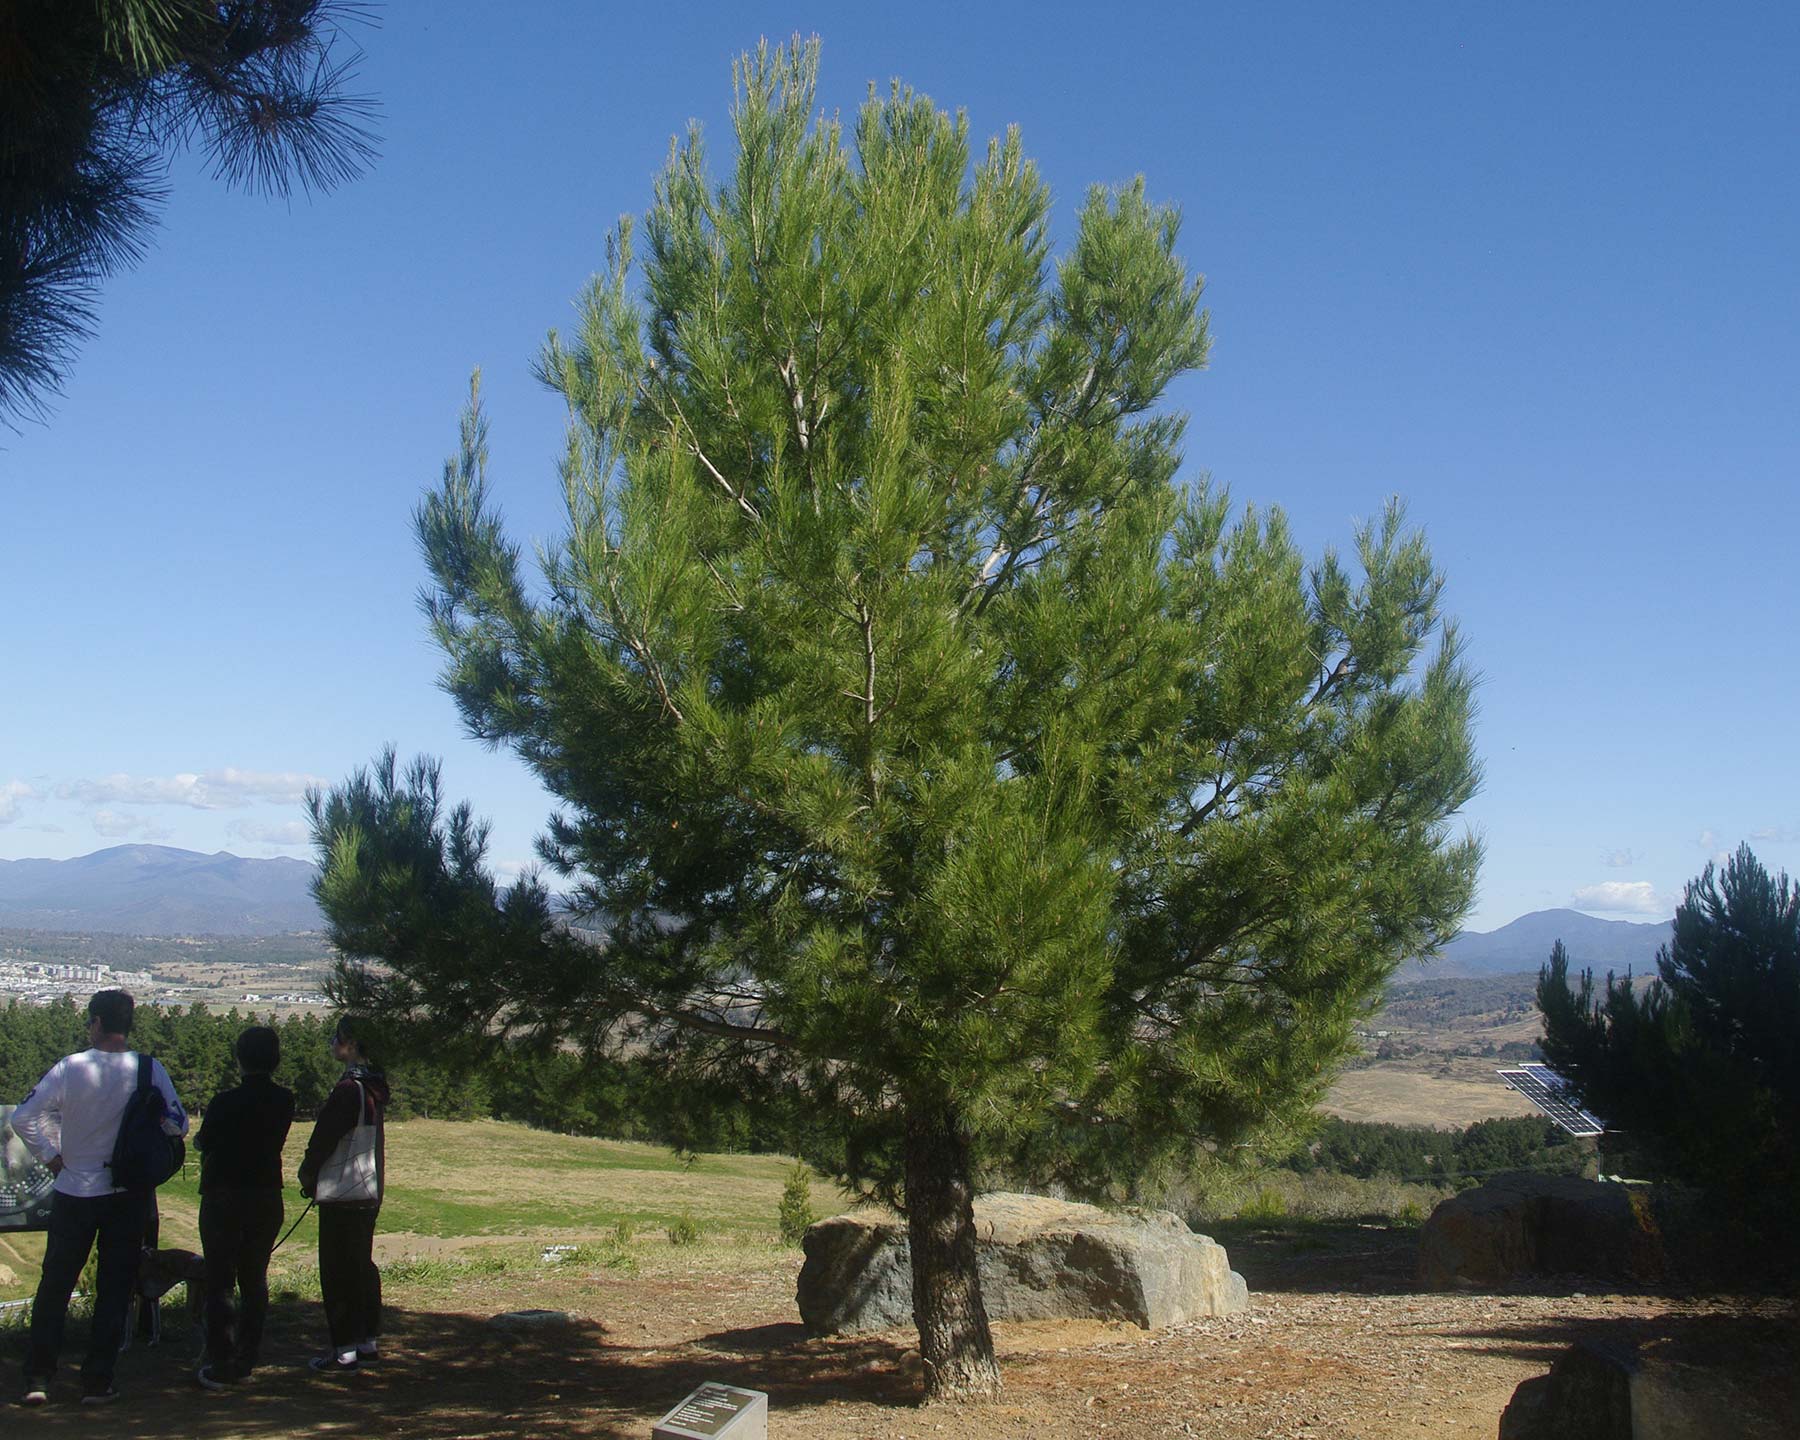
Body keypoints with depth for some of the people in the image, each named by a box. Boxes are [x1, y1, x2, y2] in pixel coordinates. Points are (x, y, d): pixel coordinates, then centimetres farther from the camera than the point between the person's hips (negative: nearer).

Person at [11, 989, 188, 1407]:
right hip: (129, 1195, 0)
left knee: (55, 1285, 13)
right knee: (114, 1288, 9)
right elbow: (177, 1124, -6)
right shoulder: (149, 1070, -9)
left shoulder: (69, 1068, -10)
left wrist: (50, 1157, 2)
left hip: (74, 1191, 0)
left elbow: (23, 1117, -10)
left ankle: (37, 1378, 15)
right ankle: (97, 1382, 10)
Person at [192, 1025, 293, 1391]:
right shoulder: (284, 1101, -3)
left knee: (219, 1282, 3)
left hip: (223, 1198, -4)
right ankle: (245, 1363, 16)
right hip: (267, 1196, 4)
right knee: (255, 1280, 12)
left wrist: (201, 1141, 24)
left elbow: (203, 1143, 1)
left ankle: (220, 1366, 1)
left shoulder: (225, 1102, -15)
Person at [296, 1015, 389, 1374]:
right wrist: (314, 1173, 17)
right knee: (363, 1265, 17)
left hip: (342, 1196, -9)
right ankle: (369, 1339, 24)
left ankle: (344, 1350, 1)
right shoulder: (374, 1086, 9)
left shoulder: (348, 1090, -20)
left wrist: (308, 1173, 2)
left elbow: (324, 1139, -16)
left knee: (338, 1270, -2)